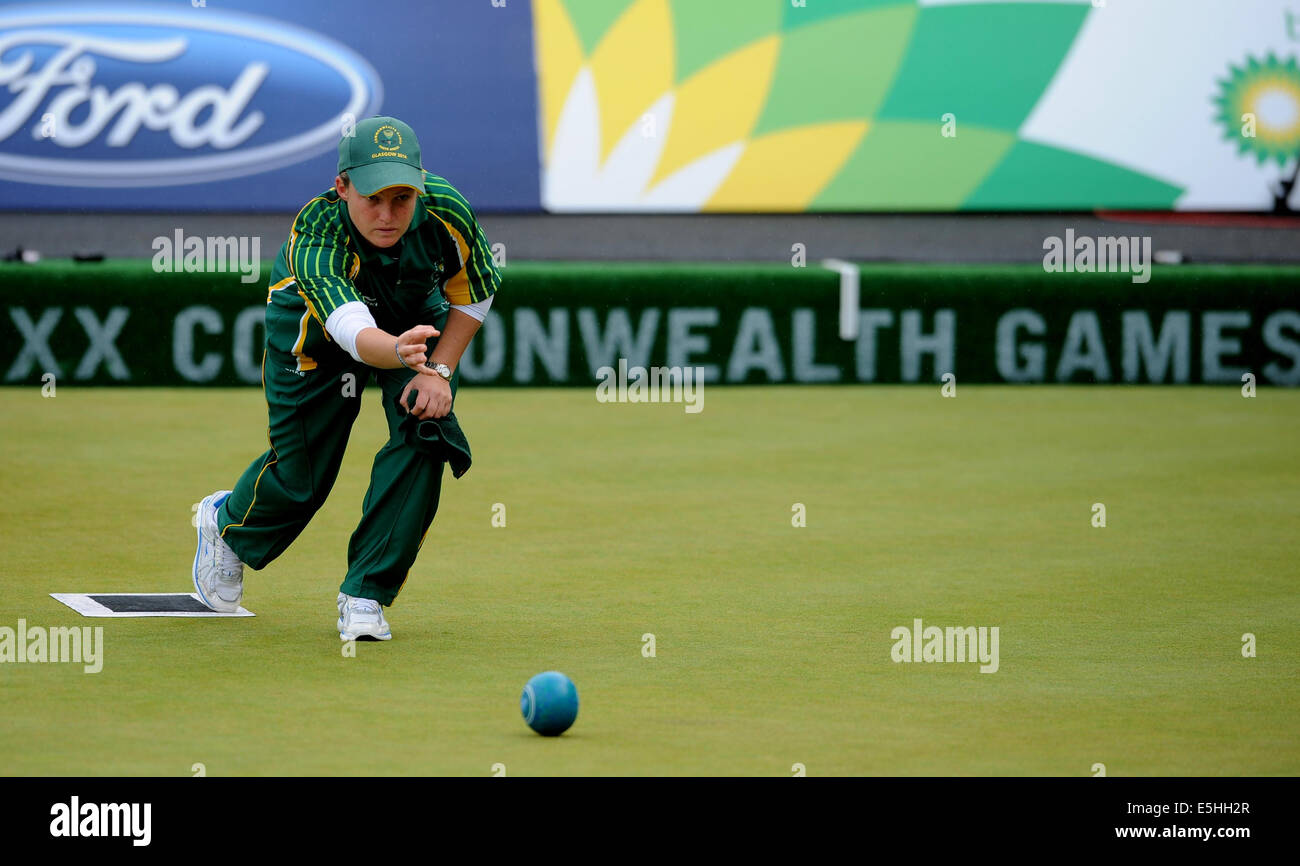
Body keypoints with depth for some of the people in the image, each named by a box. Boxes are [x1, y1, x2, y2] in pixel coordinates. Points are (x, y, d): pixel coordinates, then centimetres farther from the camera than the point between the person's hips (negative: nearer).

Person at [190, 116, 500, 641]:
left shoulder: (446, 212, -33)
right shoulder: (314, 239, -43)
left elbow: (473, 296, -12)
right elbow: (356, 334, -58)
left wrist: (439, 370, -21)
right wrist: (400, 352, -80)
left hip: (416, 319, 2)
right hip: (315, 328, -2)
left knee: (423, 433, -20)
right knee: (302, 474, 5)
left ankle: (365, 595, -6)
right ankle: (228, 522, 42)